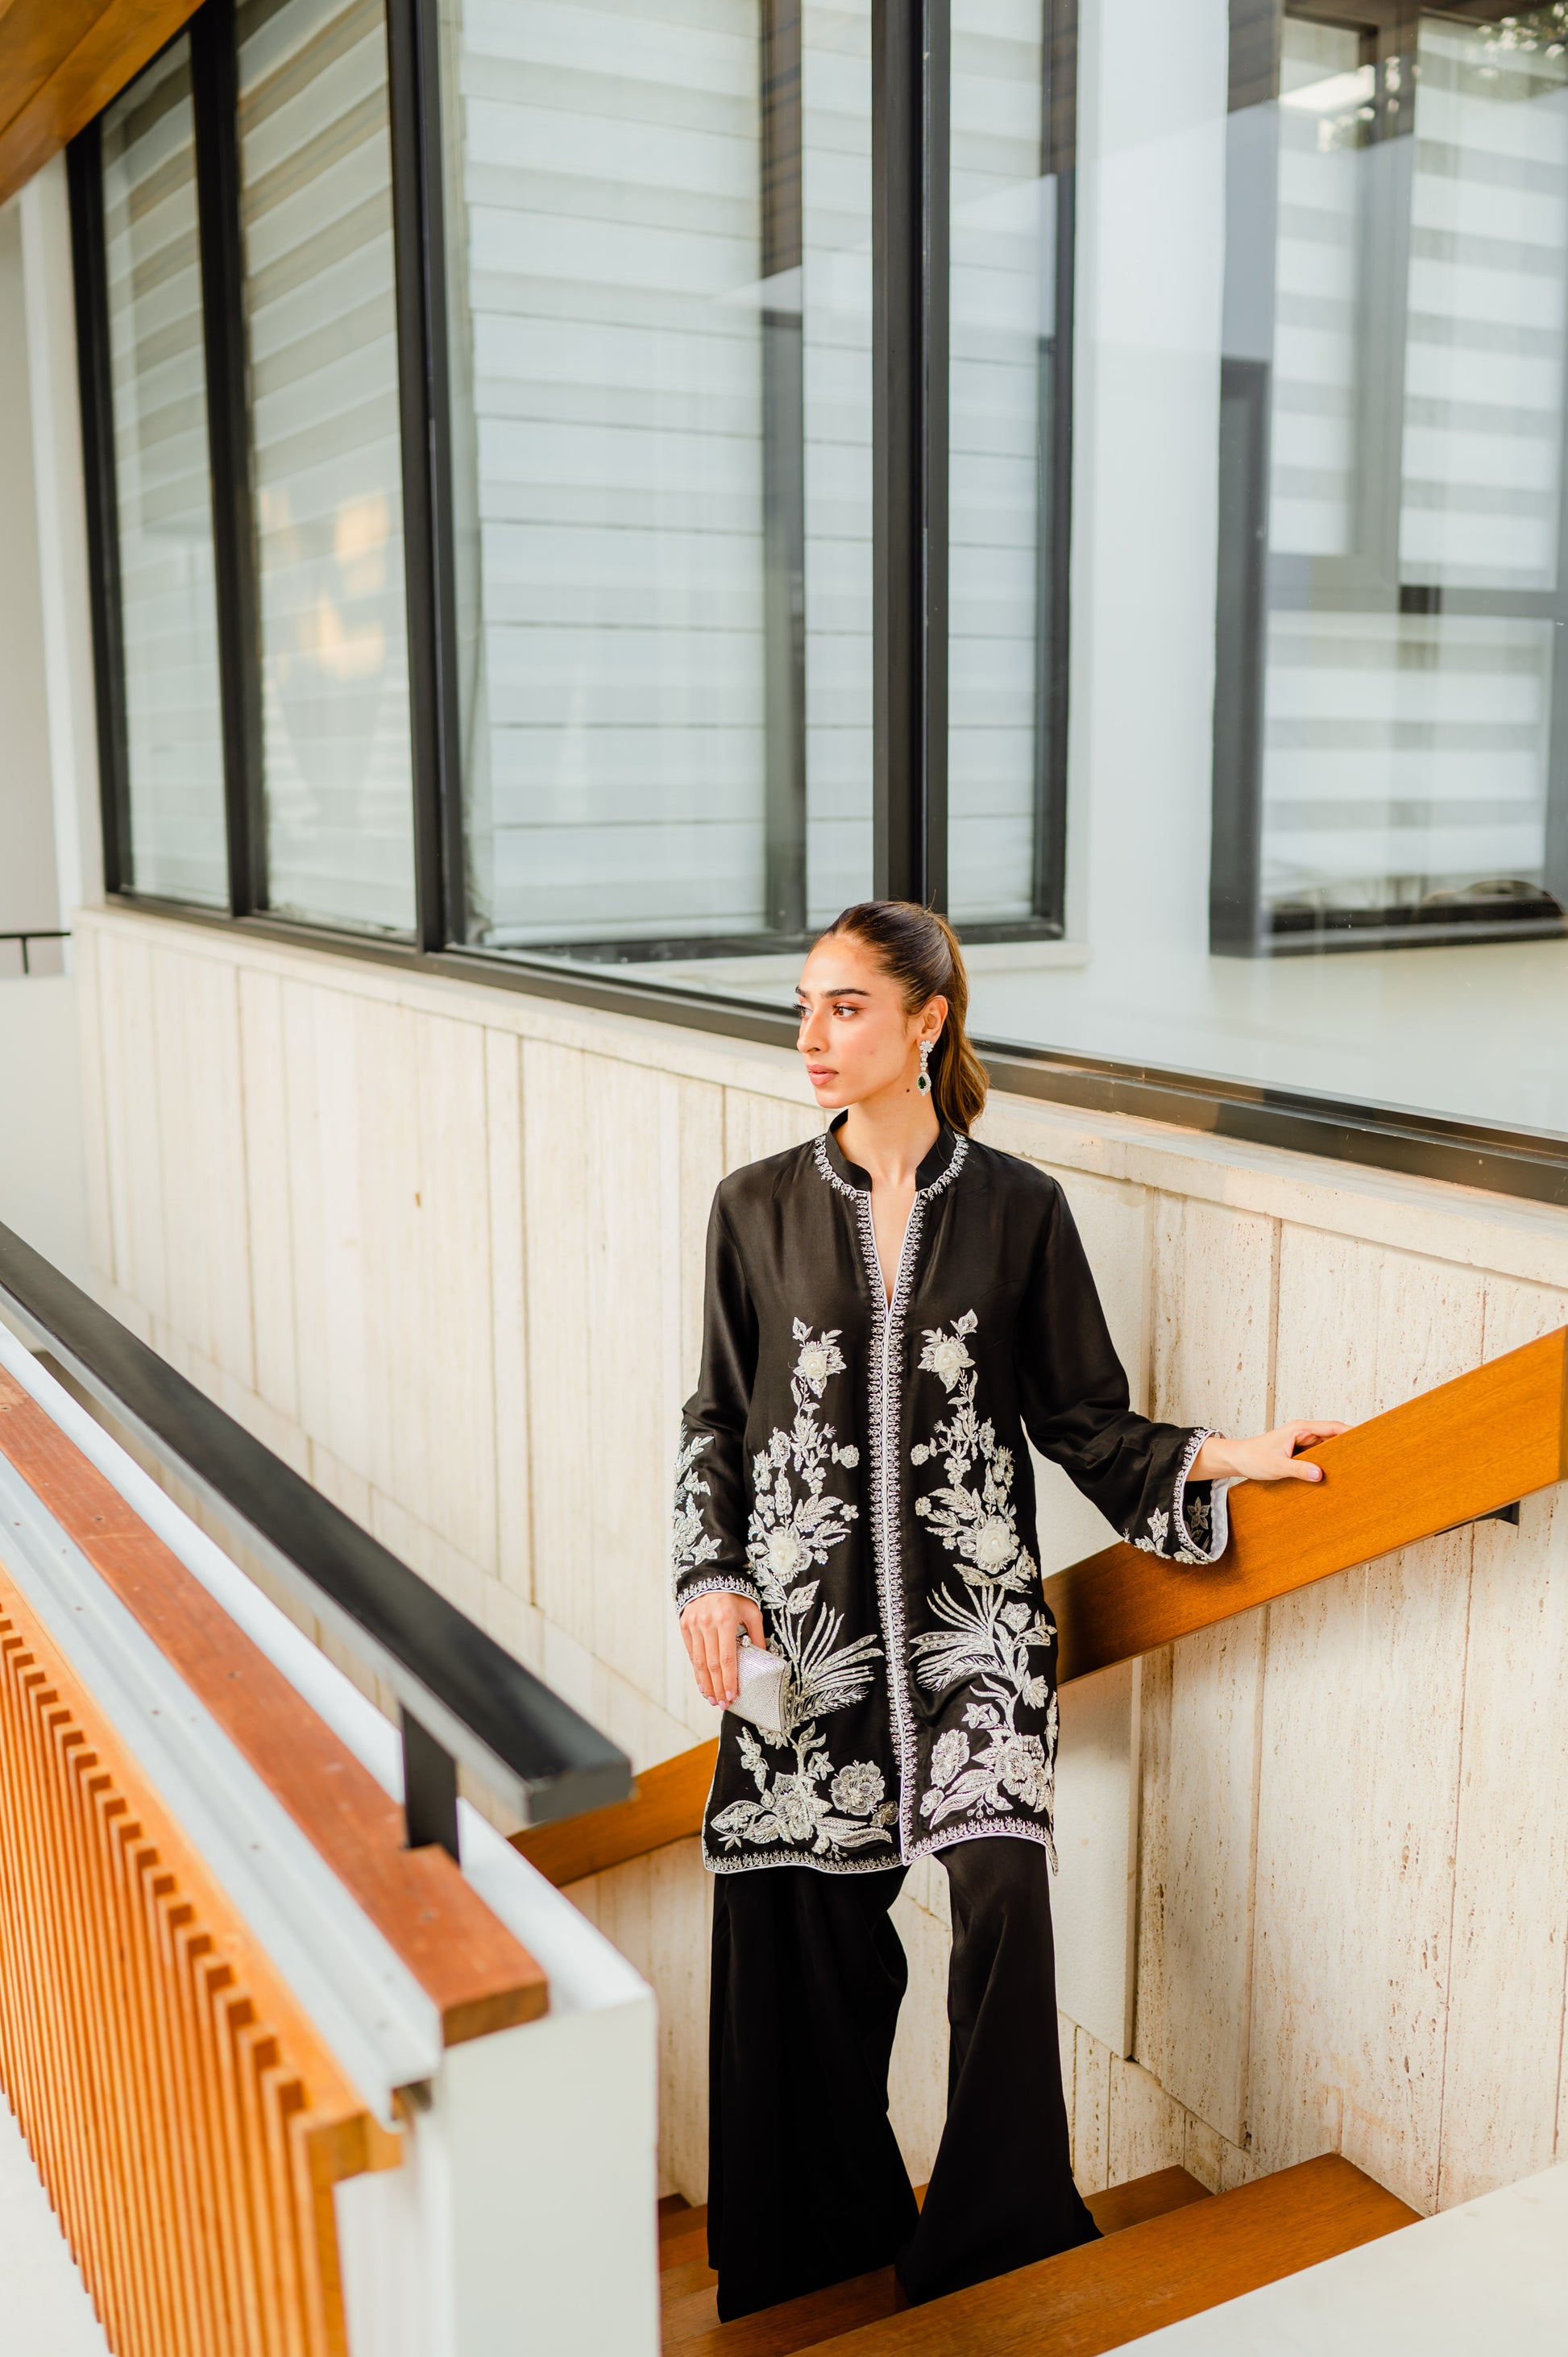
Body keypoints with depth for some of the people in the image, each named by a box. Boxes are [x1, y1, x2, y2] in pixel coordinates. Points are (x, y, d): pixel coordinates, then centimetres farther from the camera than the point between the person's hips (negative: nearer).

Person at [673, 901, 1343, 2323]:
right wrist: (711, 1579, -2)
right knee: (808, 1923, 3)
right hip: (805, 1616, 1)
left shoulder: (1018, 1208, 0)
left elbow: (1083, 1418, 6)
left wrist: (1216, 1459, -7)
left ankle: (997, 2244, 8)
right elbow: (717, 1418, 9)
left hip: (971, 1608, -1)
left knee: (1005, 1896, -13)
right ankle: (831, 2242, 25)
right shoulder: (759, 1207, 3)